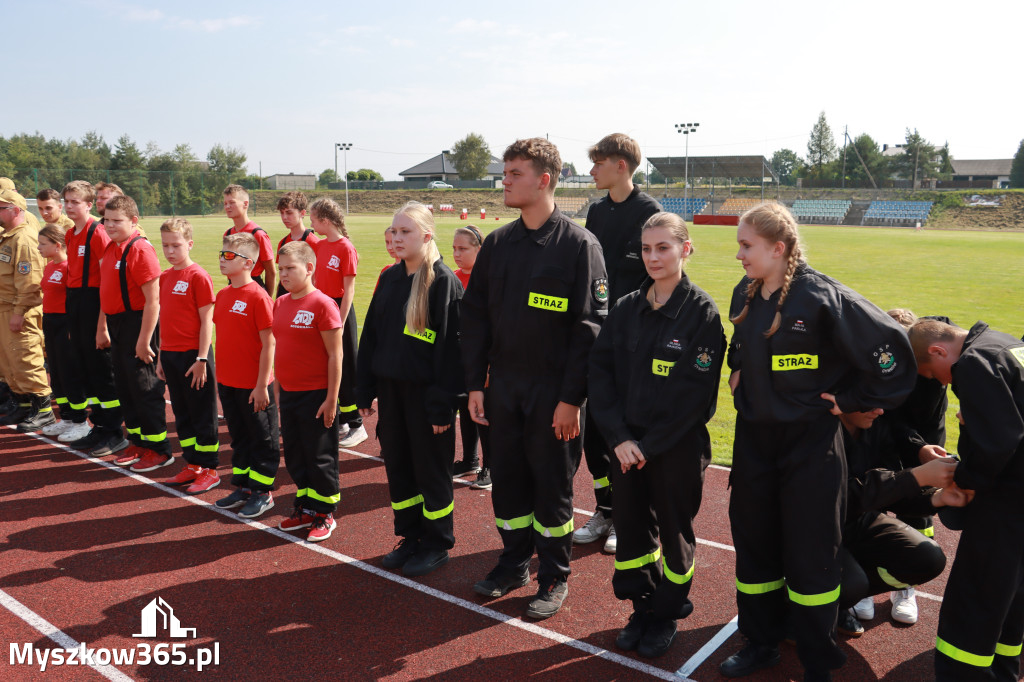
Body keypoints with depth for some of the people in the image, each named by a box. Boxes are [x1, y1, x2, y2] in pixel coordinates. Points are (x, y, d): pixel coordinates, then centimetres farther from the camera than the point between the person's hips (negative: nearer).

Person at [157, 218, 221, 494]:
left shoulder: (198, 276, -11)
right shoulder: (164, 277, 11)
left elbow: (206, 321, -13)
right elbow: (165, 319, 16)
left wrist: (201, 359, -16)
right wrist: (161, 356, 14)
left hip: (192, 356, -7)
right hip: (170, 355, 8)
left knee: (203, 414, 2)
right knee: (182, 414, 14)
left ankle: (209, 470, 11)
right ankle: (192, 465, 26)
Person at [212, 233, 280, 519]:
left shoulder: (258, 296, -16)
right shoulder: (222, 295, 7)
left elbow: (268, 345, -16)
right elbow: (222, 339, 14)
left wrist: (262, 385, -17)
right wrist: (219, 376, 13)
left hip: (253, 386, -8)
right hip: (227, 383, 8)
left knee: (262, 440, 7)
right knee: (239, 436, 18)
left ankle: (263, 491, 18)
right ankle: (243, 487, 31)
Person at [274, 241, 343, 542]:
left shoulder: (322, 304, -14)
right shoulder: (280, 303, 7)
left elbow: (335, 354, -15)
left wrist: (332, 398, -16)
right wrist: (277, 386, 13)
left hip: (316, 394, -7)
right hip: (288, 393, 7)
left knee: (320, 456, 5)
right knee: (294, 455, 16)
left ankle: (325, 513, 19)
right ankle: (306, 508, 31)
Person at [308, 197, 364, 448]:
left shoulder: (346, 248, -13)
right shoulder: (319, 245, 9)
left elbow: (349, 290, -15)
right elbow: (315, 279, 14)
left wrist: (340, 323, -17)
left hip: (339, 310, -7)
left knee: (344, 370, -1)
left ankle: (356, 426, 10)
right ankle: (337, 421, 24)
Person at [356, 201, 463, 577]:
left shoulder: (443, 281, -12)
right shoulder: (389, 278, 8)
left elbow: (450, 345, -16)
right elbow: (371, 335, 11)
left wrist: (443, 404, -18)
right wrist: (365, 390, 8)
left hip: (425, 392, -6)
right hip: (390, 390, 7)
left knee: (431, 470, 6)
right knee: (397, 465, 14)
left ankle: (436, 544, 22)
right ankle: (410, 538, 31)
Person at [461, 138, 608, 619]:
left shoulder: (579, 245, -9)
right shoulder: (496, 244, 7)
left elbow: (590, 326, -12)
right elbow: (475, 317, 8)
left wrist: (572, 397, -16)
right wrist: (475, 384, 2)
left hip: (553, 392, -5)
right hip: (502, 387, 5)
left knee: (552, 485, 7)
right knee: (506, 478, 14)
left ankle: (554, 576, 26)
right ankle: (514, 562, 34)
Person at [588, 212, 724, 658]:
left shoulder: (702, 312, -11)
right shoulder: (626, 309, 2)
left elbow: (694, 391, -15)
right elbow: (600, 371, -2)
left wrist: (650, 444, -15)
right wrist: (619, 437, -12)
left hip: (678, 446, -4)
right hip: (628, 442, 4)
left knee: (673, 531, 12)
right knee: (631, 526, 12)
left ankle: (668, 615, 32)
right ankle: (642, 608, 33)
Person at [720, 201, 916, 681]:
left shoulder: (822, 296, -18)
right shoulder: (745, 294, 3)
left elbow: (891, 346, -16)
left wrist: (854, 400, -11)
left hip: (810, 444, -6)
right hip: (753, 439, 6)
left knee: (810, 555, 5)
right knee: (753, 542, 14)